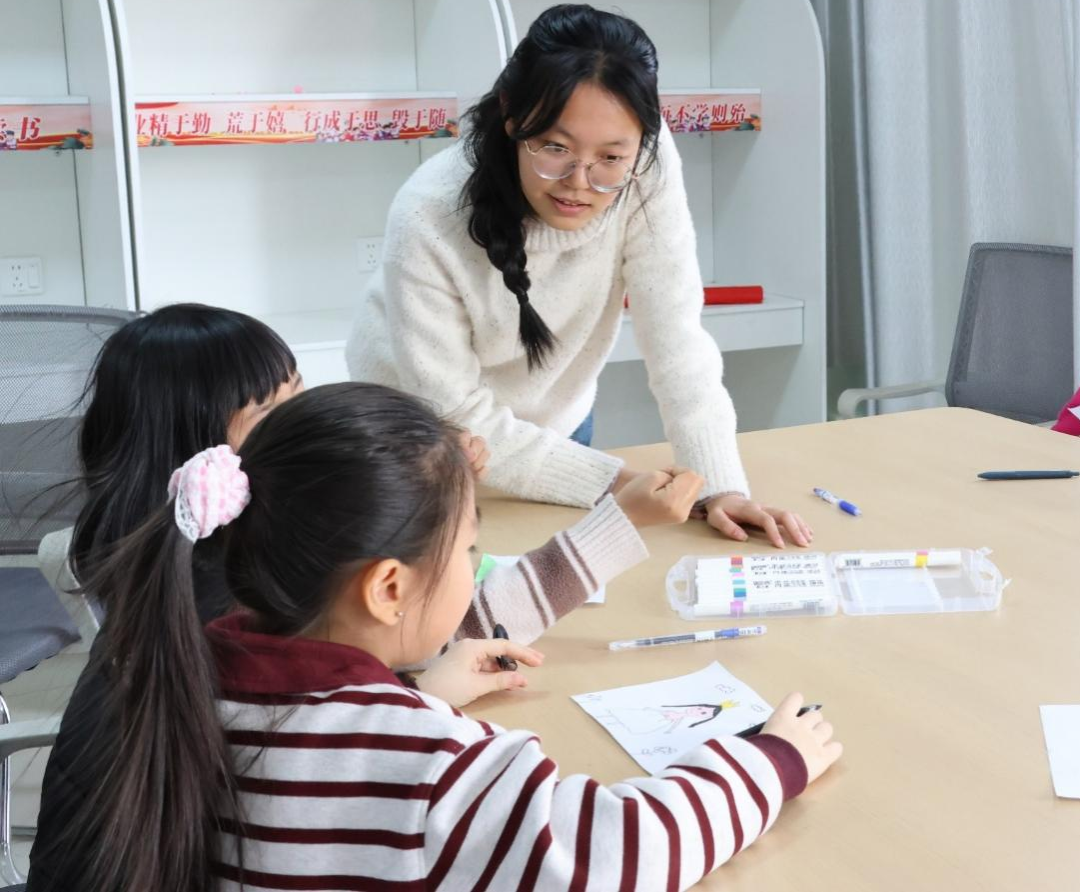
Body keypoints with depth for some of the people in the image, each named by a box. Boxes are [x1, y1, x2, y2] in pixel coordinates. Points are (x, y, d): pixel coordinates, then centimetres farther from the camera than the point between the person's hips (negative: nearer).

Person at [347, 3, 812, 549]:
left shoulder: (647, 164, -29)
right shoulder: (428, 221, -34)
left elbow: (675, 338, -24)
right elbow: (458, 421, -27)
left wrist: (720, 487, -33)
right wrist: (613, 485, -28)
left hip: (550, 423, 3)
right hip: (420, 441, -2)